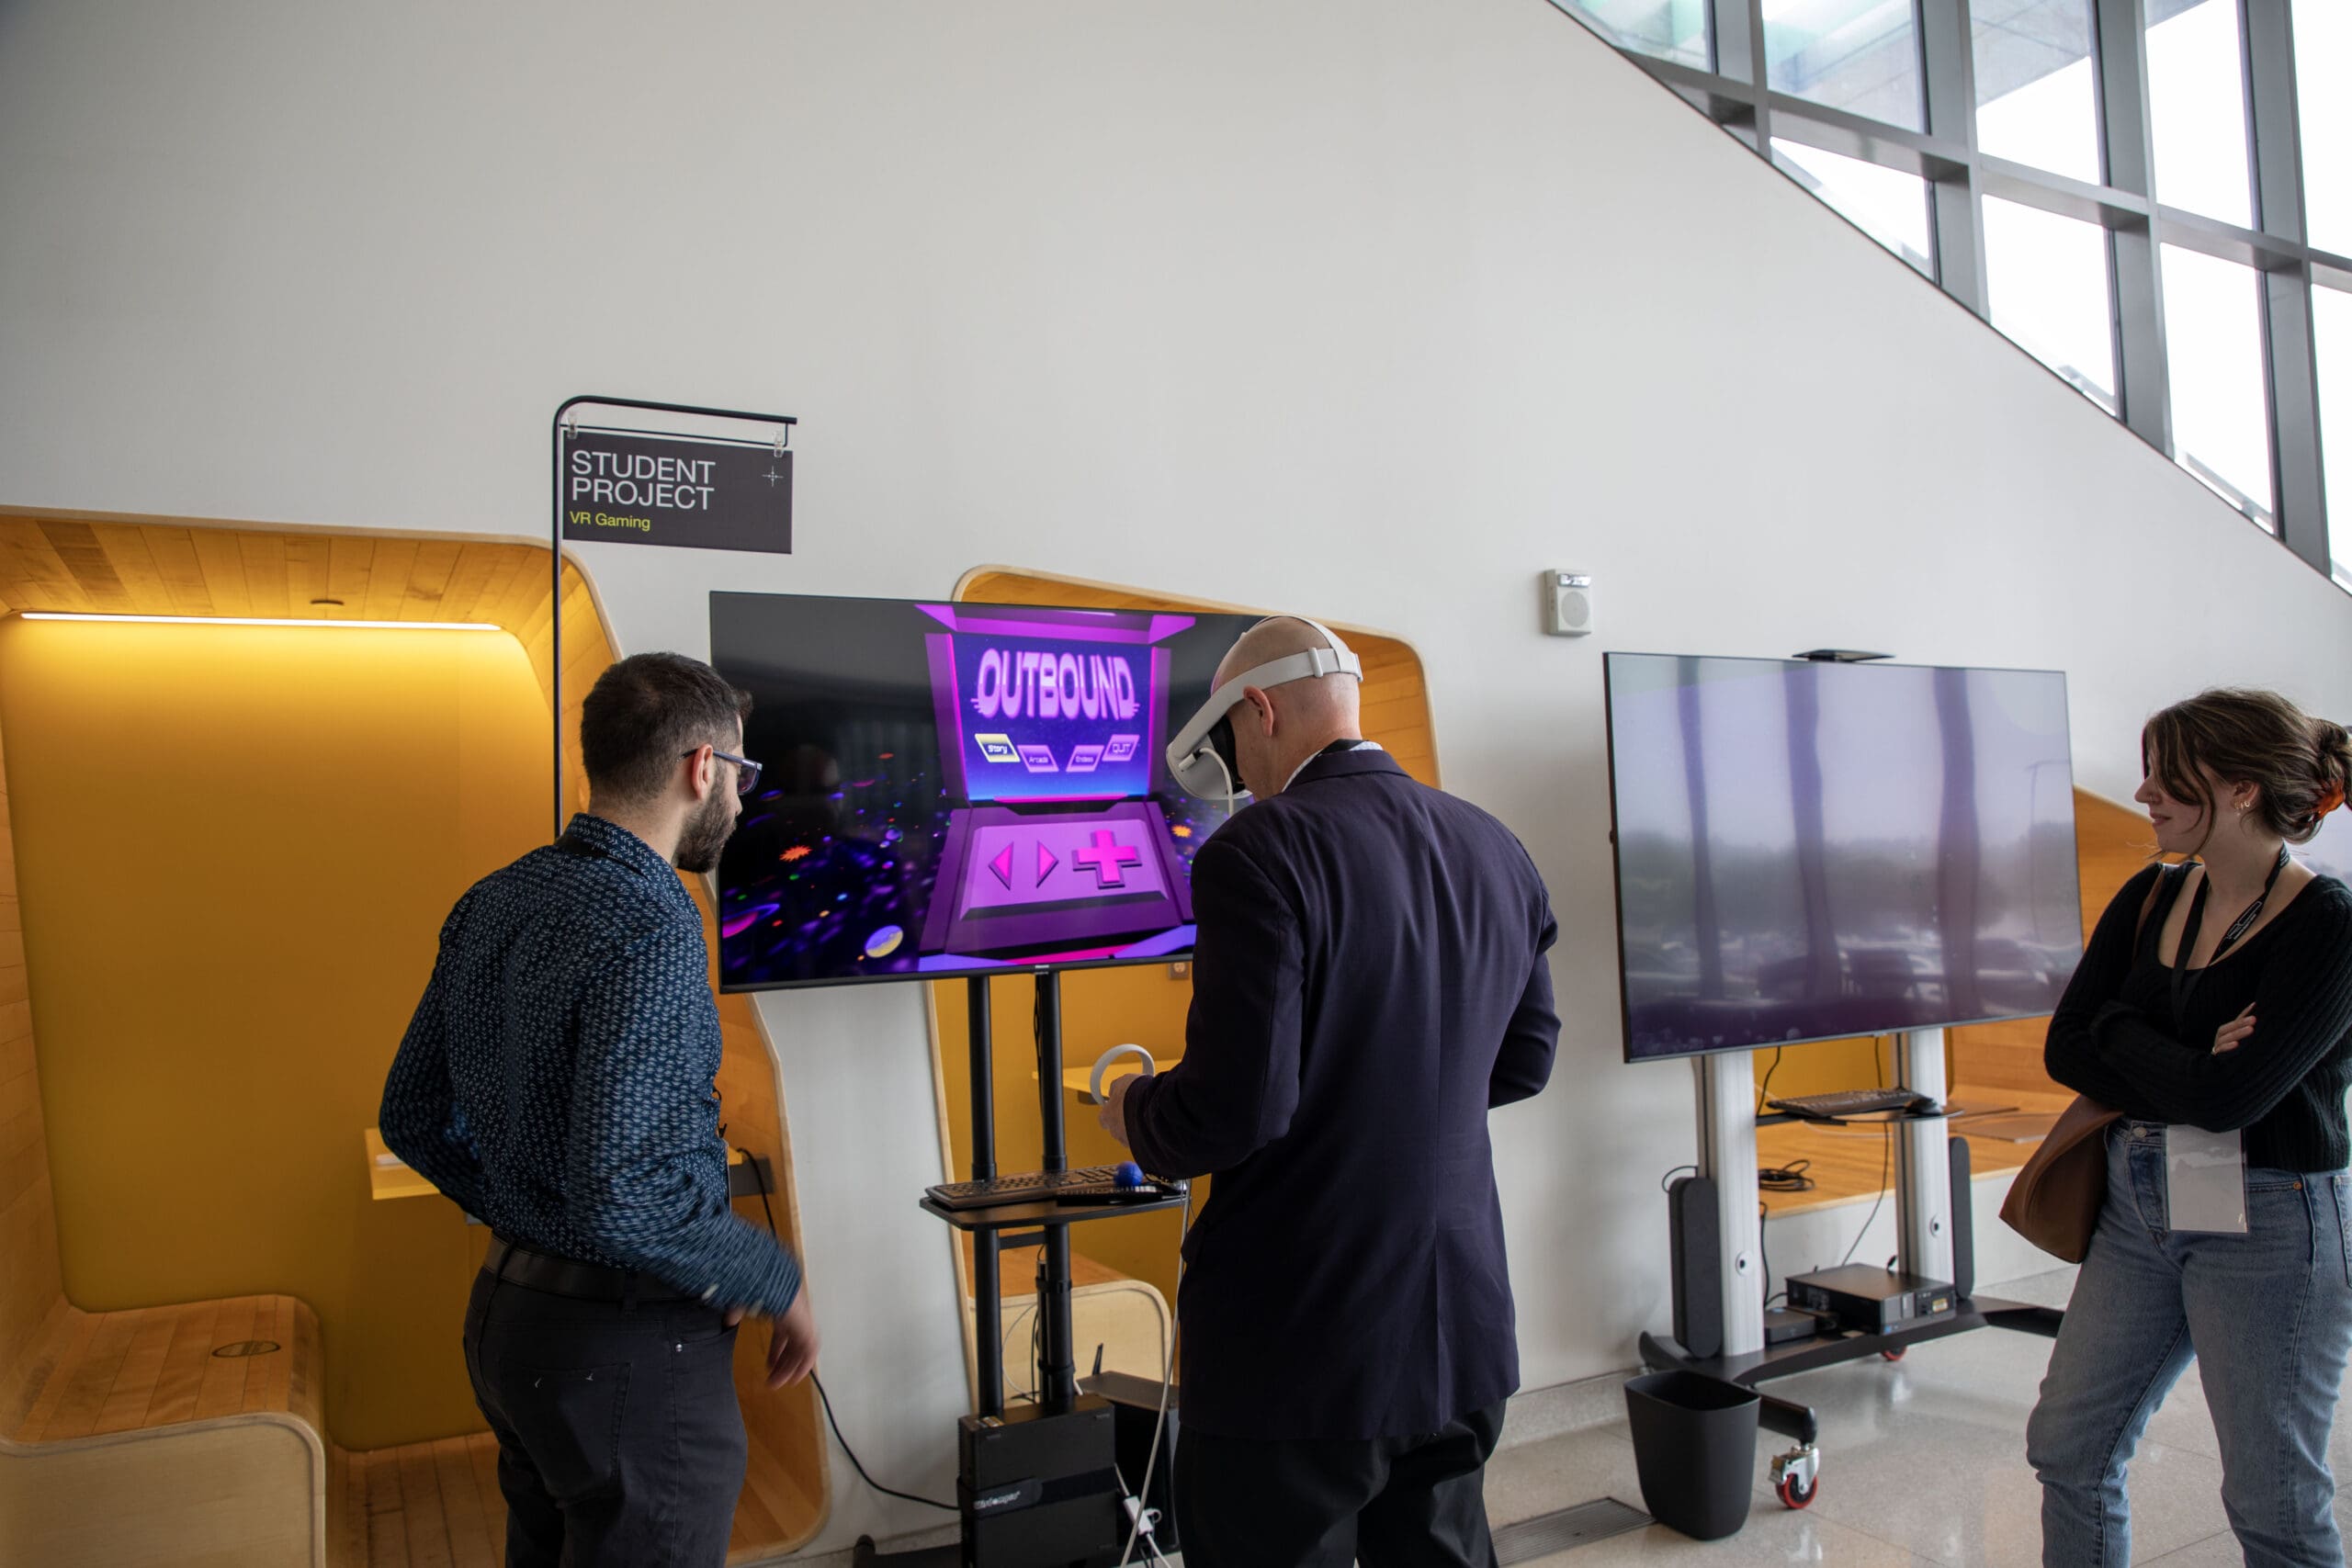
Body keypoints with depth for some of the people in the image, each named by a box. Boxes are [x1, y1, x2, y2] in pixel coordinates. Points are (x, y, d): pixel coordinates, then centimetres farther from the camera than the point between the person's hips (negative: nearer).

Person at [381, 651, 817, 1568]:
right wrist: (774, 1282, -15)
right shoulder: (651, 929, -24)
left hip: (506, 1314, 9)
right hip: (627, 1349, -9)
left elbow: (414, 1121, 11)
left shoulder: (492, 903, 4)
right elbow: (622, 1194, -28)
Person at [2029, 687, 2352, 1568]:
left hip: (2267, 1224, -6)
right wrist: (2186, 1069, -15)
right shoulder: (2150, 899, 4)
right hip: (2137, 1207, 6)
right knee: (2067, 1448, 12)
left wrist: (2122, 1030, -8)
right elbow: (2066, 1051, -1)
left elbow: (2230, 1096, -24)